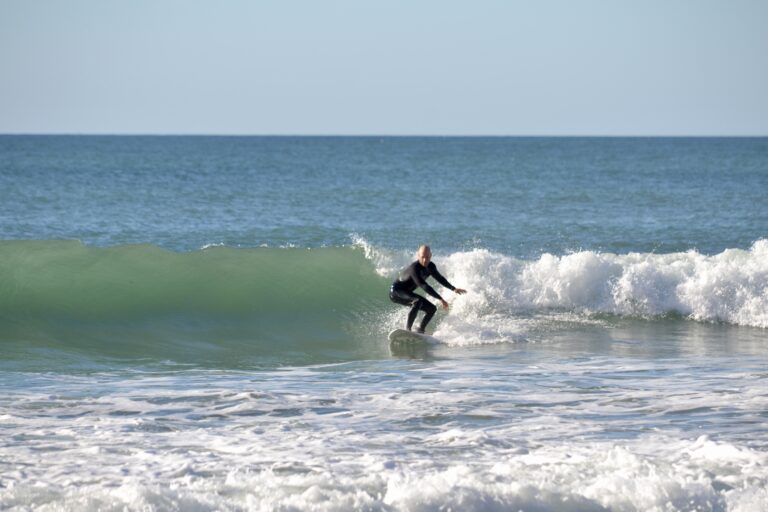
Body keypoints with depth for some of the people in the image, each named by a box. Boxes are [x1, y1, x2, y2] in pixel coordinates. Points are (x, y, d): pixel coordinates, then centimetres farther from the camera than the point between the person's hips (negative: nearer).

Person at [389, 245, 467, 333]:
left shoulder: (430, 266, -3)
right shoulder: (414, 268, -31)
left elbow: (439, 278, 15)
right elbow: (423, 286, -37)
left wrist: (453, 289, 15)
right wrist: (440, 299, -41)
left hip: (406, 294, 9)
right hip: (396, 292, -9)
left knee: (432, 309, 4)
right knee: (418, 300, -35)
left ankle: (419, 331, 3)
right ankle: (407, 329, -36)